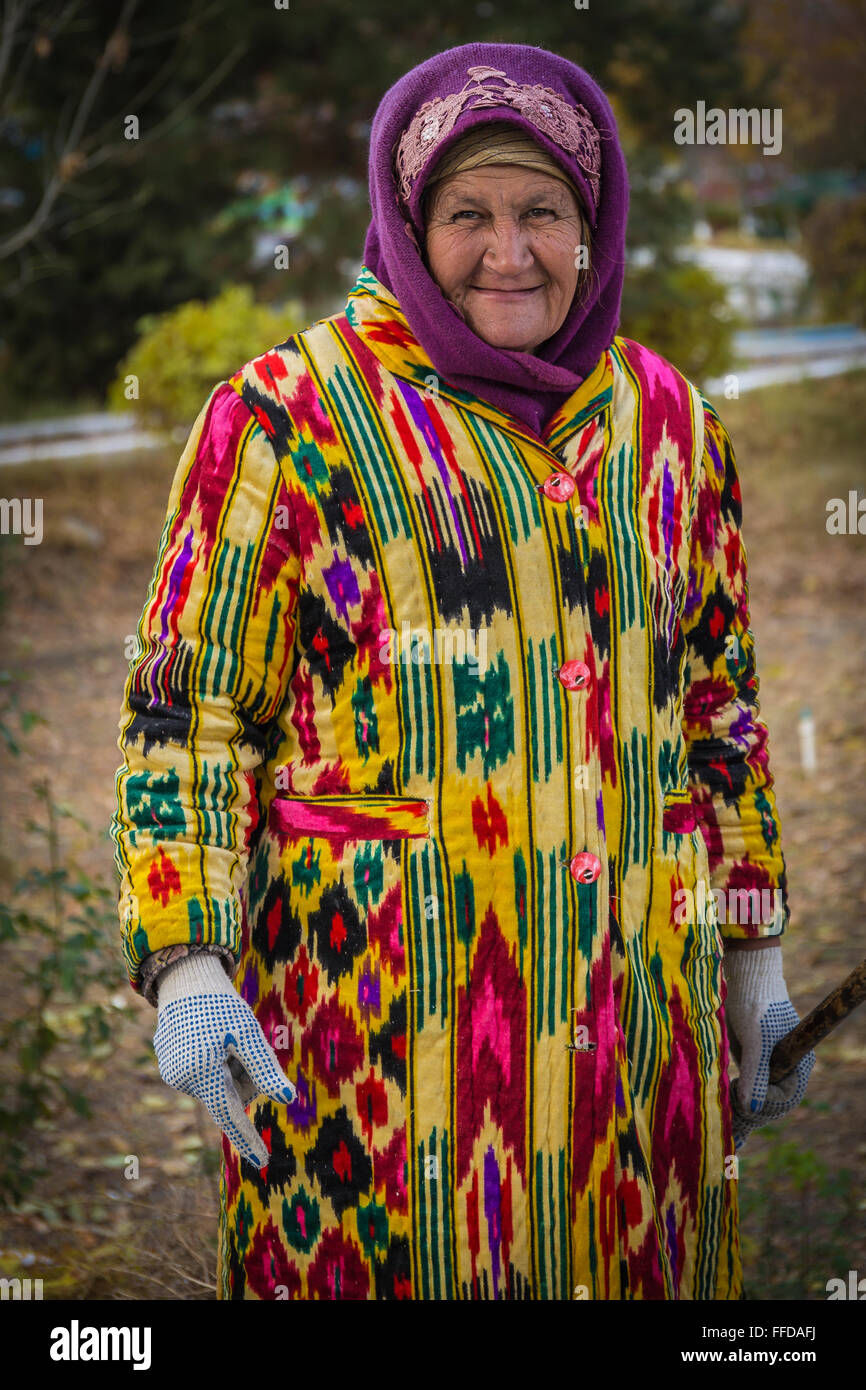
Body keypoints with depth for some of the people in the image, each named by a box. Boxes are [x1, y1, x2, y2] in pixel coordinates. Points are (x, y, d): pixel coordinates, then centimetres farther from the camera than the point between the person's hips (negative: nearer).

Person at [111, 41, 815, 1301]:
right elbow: (188, 702, -4)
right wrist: (183, 967, -14)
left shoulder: (665, 418, 12)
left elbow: (720, 698, 18)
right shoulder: (292, 411, -2)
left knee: (639, 1264, 9)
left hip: (637, 994, 4)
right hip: (378, 996, -4)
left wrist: (756, 956, 16)